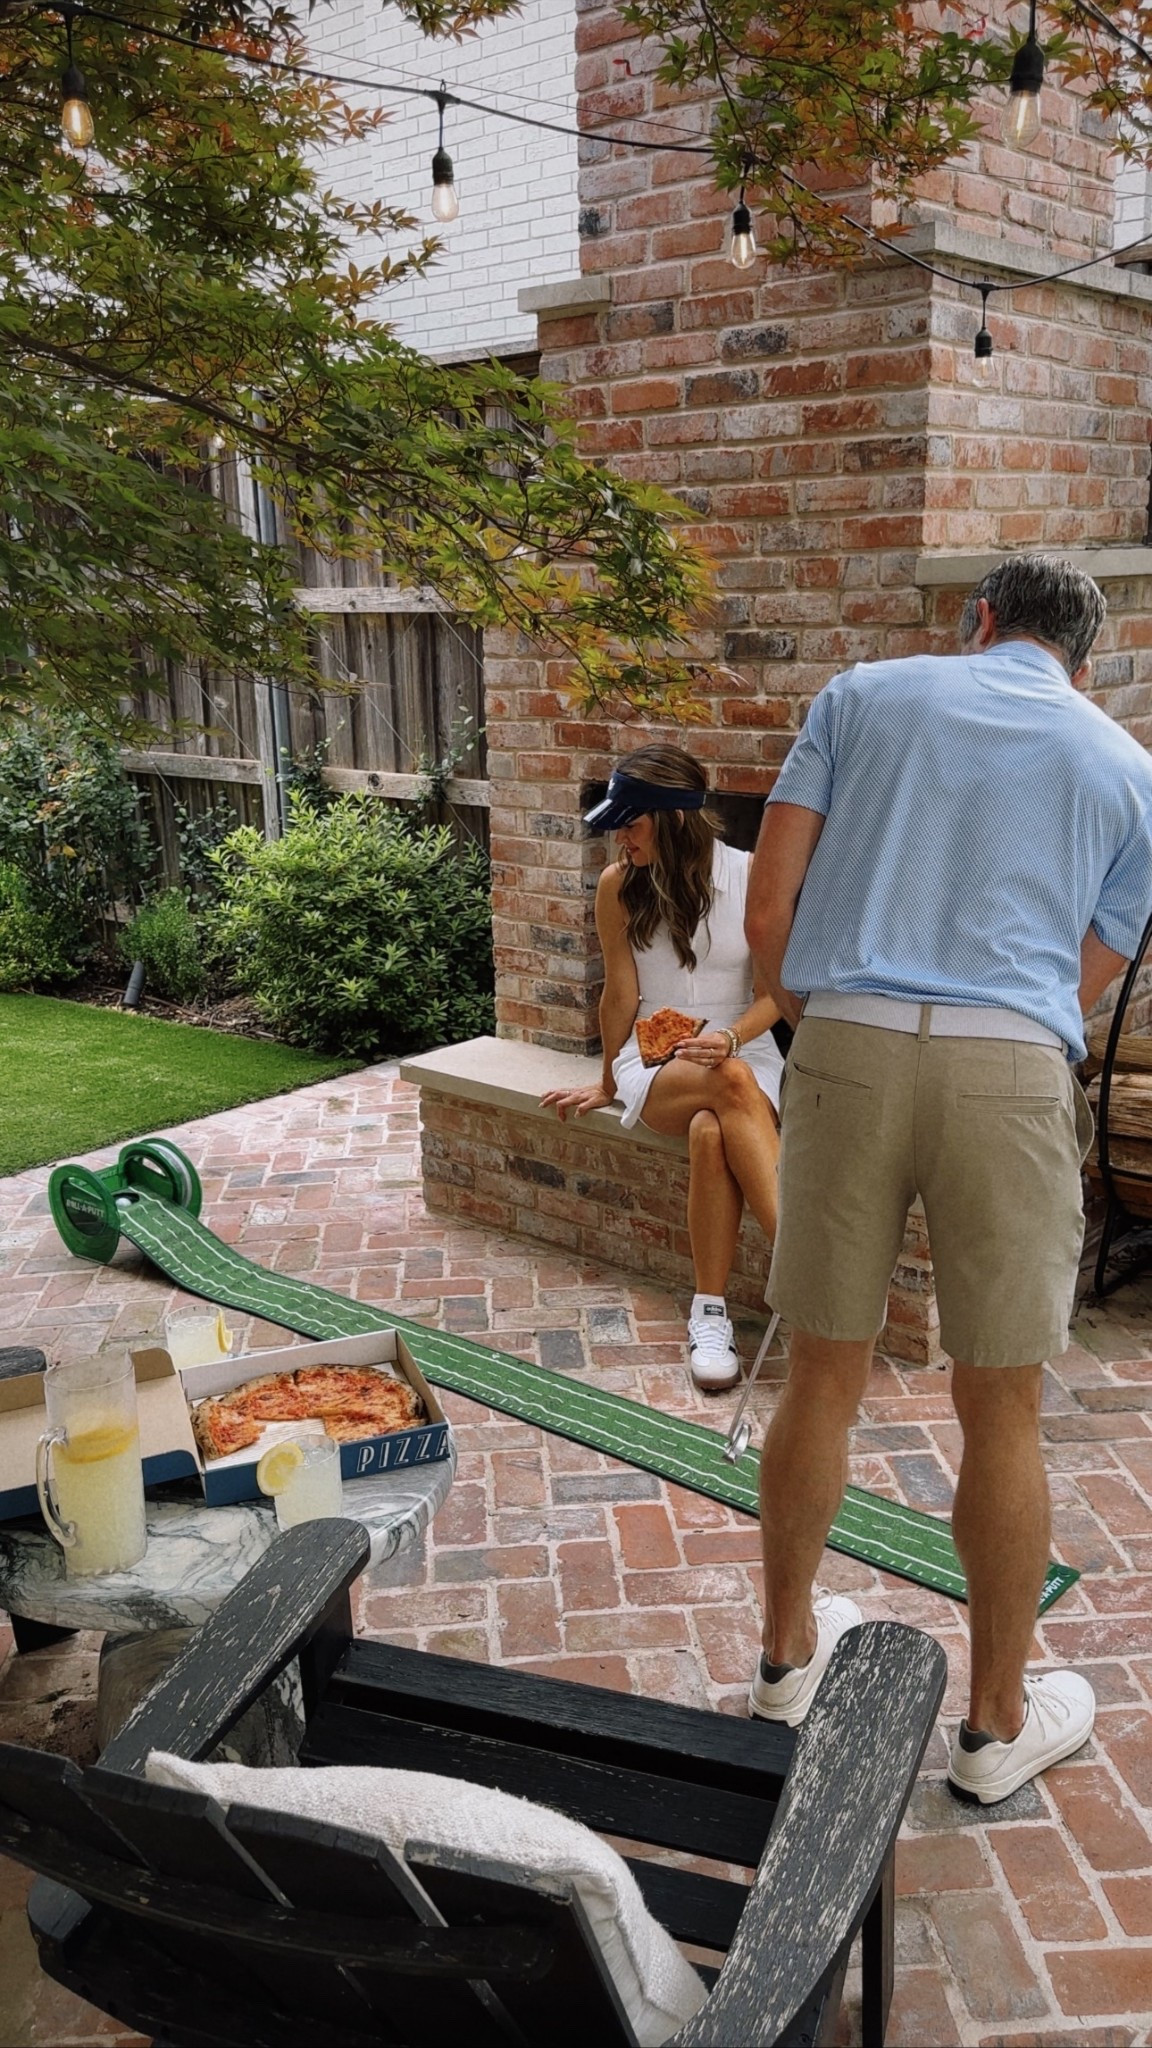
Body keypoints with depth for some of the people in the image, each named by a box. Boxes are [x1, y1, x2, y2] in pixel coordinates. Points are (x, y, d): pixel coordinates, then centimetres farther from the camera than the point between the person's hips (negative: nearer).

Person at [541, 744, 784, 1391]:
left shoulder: (752, 875, -4)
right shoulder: (619, 885, 0)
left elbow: (773, 993, -2)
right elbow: (621, 997, 7)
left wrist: (730, 1037, -21)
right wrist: (607, 1086, 13)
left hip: (744, 1051, 0)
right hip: (655, 1064, 0)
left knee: (712, 1133, -38)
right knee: (731, 1086, -37)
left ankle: (710, 1311, -32)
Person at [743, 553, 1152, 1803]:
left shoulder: (864, 694, 14)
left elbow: (767, 910, 5)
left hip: (848, 1046, 1)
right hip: (1011, 1070, 0)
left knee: (823, 1379, 14)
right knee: (1001, 1412, 11)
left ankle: (788, 1652, 33)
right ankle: (997, 1724, 28)